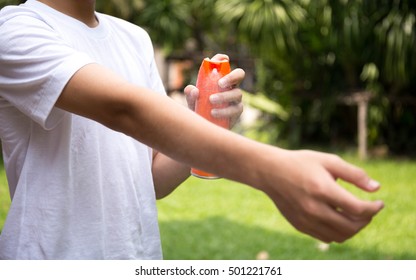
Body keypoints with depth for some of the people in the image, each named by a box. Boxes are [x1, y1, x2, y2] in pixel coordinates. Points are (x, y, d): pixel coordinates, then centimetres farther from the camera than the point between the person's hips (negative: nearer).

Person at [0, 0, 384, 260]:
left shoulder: (134, 38, 7)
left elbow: (155, 180, 6)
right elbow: (124, 109, -30)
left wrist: (202, 124, -13)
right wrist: (269, 168, -41)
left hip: (144, 252, 6)